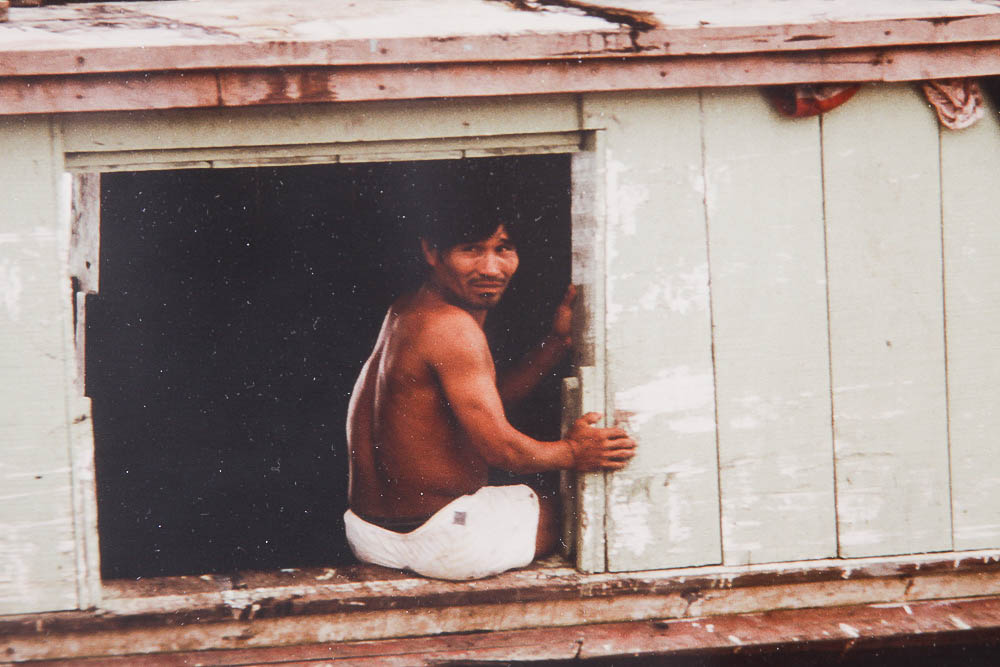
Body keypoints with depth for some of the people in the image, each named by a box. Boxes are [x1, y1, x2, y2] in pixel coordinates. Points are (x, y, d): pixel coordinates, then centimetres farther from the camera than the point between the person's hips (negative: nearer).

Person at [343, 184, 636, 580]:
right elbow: (501, 447, -22)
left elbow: (491, 398, 15)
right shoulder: (451, 328, -24)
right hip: (437, 540, -9)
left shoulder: (407, 312, 8)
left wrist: (558, 340, 6)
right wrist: (571, 453, -4)